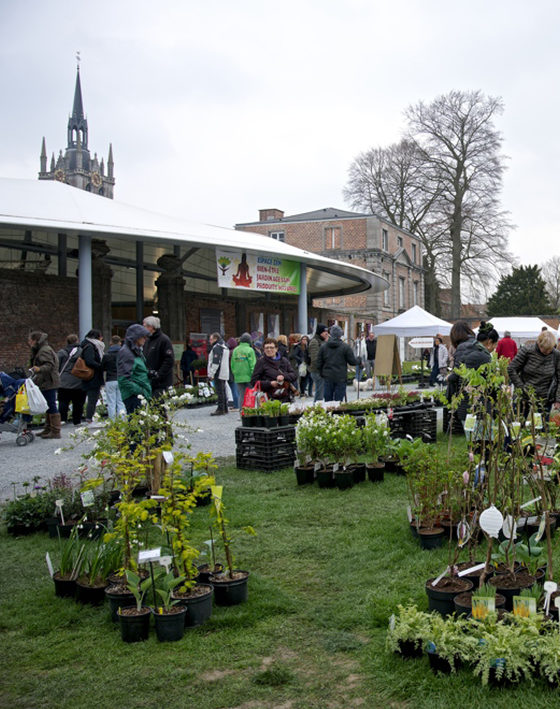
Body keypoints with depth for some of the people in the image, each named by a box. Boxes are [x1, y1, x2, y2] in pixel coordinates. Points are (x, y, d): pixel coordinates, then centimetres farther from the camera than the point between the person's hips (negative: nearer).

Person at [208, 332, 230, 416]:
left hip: (218, 374, -10)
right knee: (223, 391, 14)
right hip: (224, 374, 10)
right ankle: (225, 409, 18)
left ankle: (220, 409, -9)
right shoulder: (224, 346, 18)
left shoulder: (217, 347, -13)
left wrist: (212, 374, -17)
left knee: (220, 391, -9)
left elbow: (215, 362, -20)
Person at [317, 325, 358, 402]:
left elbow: (319, 363, 5)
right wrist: (359, 361, 17)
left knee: (328, 400, 10)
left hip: (328, 377, 3)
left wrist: (322, 374, 19)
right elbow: (352, 361, -4)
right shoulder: (346, 347, -8)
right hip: (341, 378, -3)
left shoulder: (323, 346, 3)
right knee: (338, 400, -1)